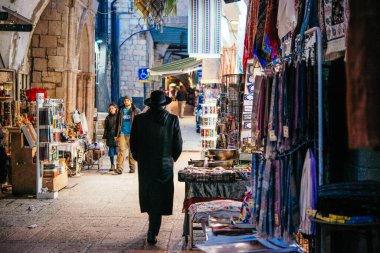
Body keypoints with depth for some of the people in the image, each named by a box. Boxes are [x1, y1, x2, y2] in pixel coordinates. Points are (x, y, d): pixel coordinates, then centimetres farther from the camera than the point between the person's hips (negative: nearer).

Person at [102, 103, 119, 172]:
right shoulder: (108, 117, 12)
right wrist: (105, 137, 9)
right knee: (111, 152, 4)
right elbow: (106, 128, 14)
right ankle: (112, 165, 12)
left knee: (118, 151, -6)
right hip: (110, 137, 3)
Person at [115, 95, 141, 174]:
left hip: (132, 134, -2)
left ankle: (132, 168, 13)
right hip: (122, 134, 2)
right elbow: (118, 123, 17)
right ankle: (119, 168, -13)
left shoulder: (136, 111, 4)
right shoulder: (121, 111, 13)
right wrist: (116, 134, 12)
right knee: (121, 150, -8)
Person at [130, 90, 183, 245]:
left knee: (149, 196, 18)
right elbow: (178, 145, -3)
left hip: (145, 166, 1)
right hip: (165, 166, -1)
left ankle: (153, 230, 31)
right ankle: (152, 232, 2)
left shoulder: (139, 120, -6)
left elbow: (133, 143, -1)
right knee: (159, 199, 6)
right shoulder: (173, 120, -7)